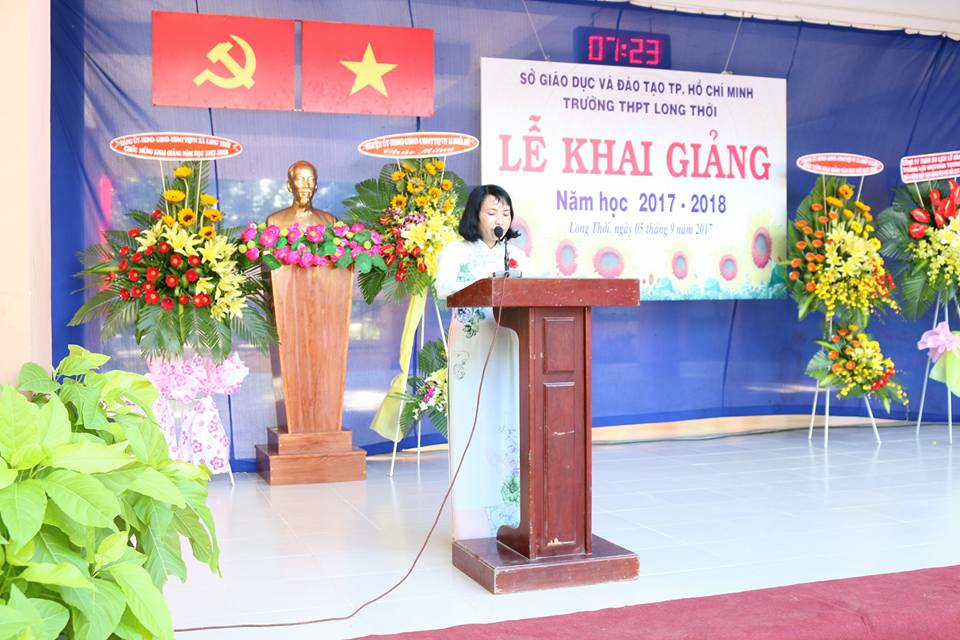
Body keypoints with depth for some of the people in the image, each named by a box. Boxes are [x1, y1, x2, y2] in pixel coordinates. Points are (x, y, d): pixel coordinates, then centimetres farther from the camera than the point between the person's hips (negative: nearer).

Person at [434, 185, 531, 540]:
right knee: (474, 426, -5)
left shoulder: (517, 256, 18)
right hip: (471, 349, -3)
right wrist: (483, 283, -25)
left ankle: (512, 517, 6)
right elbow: (443, 288, -12)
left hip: (509, 350, 3)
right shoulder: (456, 252, 5)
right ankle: (474, 522, 0)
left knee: (510, 424, -1)